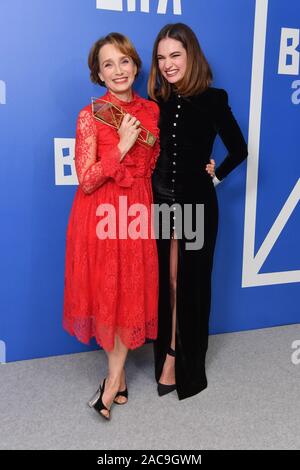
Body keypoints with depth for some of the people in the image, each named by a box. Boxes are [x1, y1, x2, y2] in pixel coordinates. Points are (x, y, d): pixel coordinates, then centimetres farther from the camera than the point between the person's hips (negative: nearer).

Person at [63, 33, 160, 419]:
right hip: (101, 217, -3)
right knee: (106, 291, 7)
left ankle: (113, 379, 23)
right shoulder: (90, 115, -8)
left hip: (137, 212, 4)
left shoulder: (151, 111, 6)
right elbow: (86, 180, -13)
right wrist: (122, 146, -19)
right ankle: (119, 375, 30)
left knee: (131, 292, 6)